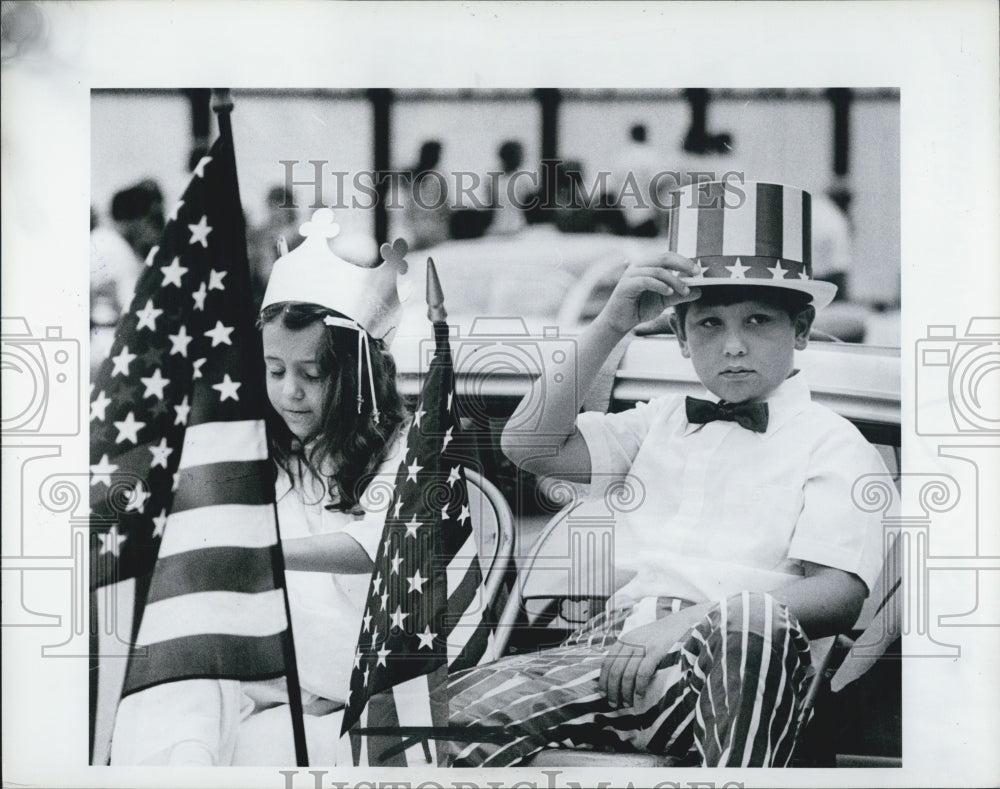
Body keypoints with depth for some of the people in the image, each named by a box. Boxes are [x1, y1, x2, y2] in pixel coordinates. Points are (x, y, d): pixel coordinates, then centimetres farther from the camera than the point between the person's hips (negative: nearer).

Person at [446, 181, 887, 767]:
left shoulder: (834, 442, 10)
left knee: (755, 616, -41)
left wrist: (687, 622, -20)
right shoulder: (663, 421, 26)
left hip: (732, 659, -3)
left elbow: (838, 595, -5)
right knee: (449, 707, -26)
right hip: (615, 642, 3)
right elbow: (528, 445, 16)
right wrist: (611, 325, 8)